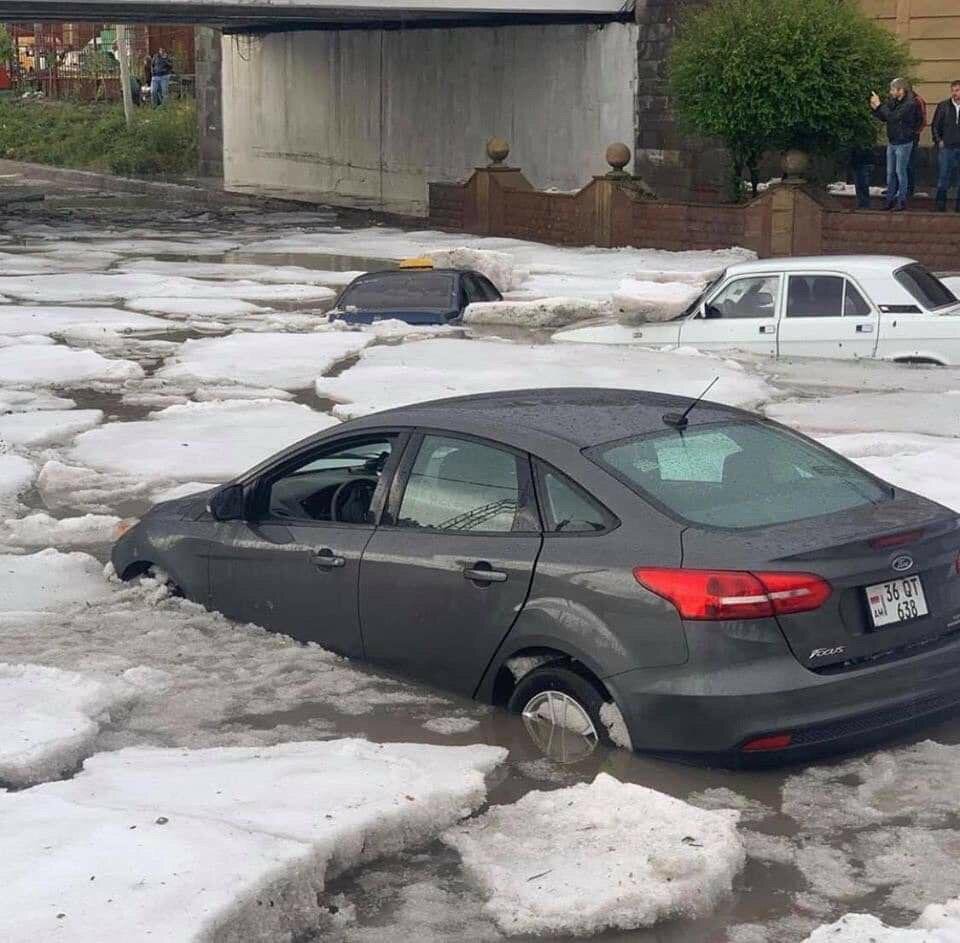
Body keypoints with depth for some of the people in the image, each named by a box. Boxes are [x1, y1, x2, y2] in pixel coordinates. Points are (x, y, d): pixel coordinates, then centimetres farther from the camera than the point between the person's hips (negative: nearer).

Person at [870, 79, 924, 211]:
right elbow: (883, 118, 14)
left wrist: (879, 105, -23)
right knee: (890, 173, 10)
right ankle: (890, 200, 17)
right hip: (891, 142, 7)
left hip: (903, 143, -7)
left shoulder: (910, 104, -17)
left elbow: (893, 117, -28)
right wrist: (874, 108, -3)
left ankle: (901, 201, 4)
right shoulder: (892, 102, 5)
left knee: (900, 172, -2)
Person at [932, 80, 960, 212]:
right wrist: (938, 140, -1)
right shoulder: (943, 106, 4)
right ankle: (940, 205, 8)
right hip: (946, 147, 0)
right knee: (943, 177, 1)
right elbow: (935, 126, 9)